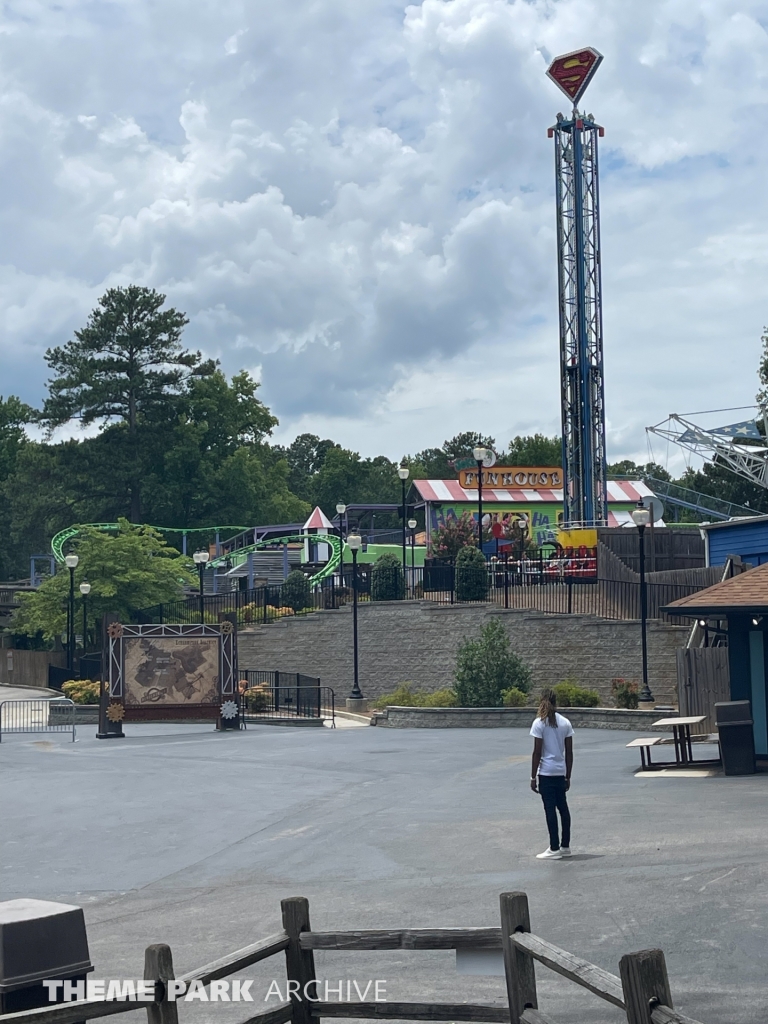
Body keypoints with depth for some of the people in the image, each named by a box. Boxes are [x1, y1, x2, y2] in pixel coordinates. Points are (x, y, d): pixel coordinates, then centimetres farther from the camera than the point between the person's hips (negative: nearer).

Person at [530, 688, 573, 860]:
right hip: (561, 772, 5)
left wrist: (533, 777, -5)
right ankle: (565, 846, 22)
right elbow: (569, 752, 6)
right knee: (563, 807, 15)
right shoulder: (565, 723, 4)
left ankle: (554, 849, 1)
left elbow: (537, 752, -11)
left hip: (546, 773, -5)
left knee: (550, 809, -1)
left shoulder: (539, 723, -9)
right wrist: (568, 776, 14)